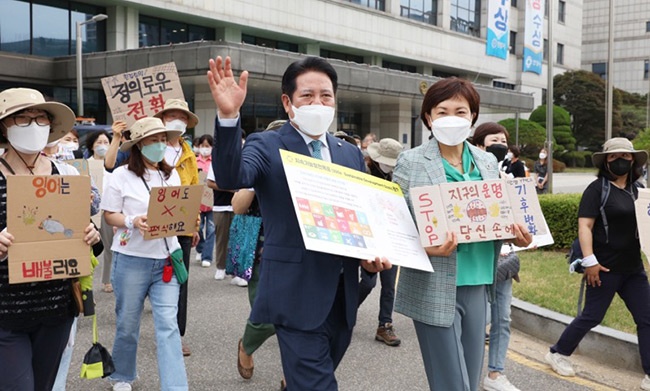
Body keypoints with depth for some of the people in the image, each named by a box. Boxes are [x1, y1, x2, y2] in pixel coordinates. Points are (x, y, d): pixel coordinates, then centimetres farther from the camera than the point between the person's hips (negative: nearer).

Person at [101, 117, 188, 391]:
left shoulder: (172, 174, 7)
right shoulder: (122, 175, -5)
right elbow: (109, 215, -3)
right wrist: (133, 222, -21)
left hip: (166, 258, 3)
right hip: (132, 259, -2)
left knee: (168, 324, -4)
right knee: (127, 323, 12)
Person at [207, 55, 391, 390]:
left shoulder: (351, 154, 12)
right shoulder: (266, 147, -5)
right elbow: (231, 178, -25)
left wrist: (372, 255, -3)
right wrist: (229, 116, -39)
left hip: (342, 296, 6)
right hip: (298, 296, -6)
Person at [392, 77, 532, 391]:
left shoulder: (488, 161, 10)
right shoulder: (411, 162, -5)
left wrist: (517, 234, -5)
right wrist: (425, 246, -26)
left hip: (477, 284, 5)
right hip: (435, 287, -5)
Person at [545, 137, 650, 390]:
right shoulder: (597, 188, -8)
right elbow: (584, 226, -14)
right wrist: (589, 261, -21)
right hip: (605, 267, -6)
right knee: (592, 317, 2)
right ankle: (557, 354, 22)